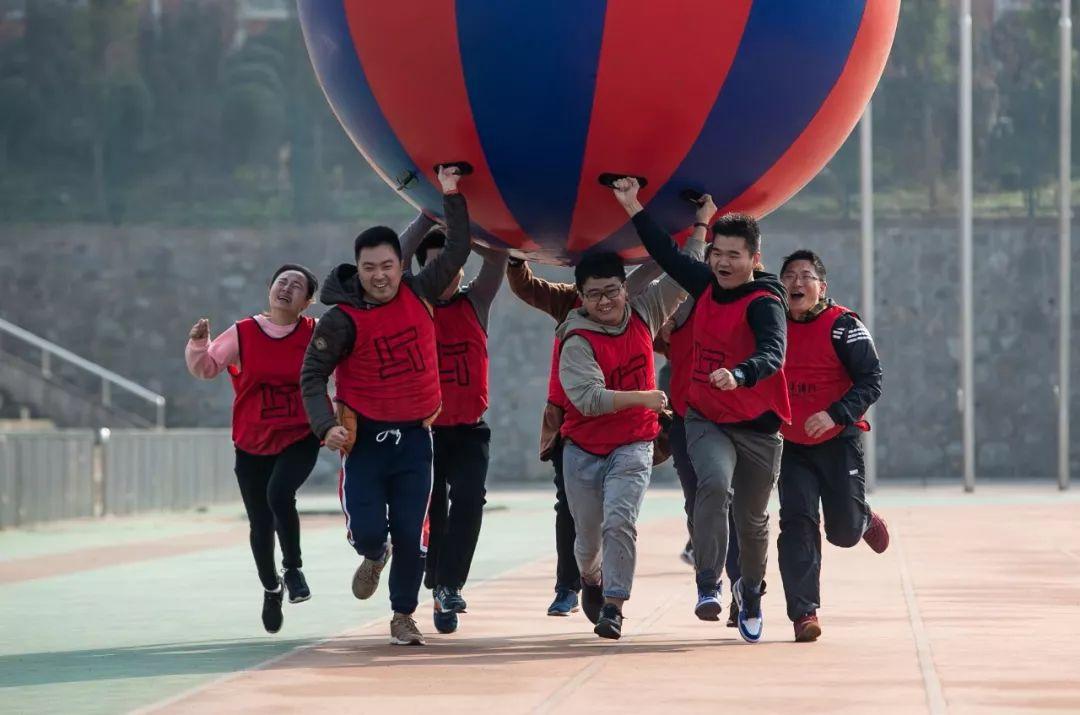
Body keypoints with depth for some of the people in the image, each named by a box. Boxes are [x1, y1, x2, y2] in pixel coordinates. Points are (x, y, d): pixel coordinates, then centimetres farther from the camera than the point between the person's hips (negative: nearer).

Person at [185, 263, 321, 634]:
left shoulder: (315, 334, -4)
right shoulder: (243, 334, -3)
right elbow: (207, 368, 3)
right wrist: (198, 345, -14)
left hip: (300, 439, -2)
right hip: (252, 445, 2)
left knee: (279, 494, -29)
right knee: (260, 525, 7)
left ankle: (293, 569, -5)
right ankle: (271, 589, 34)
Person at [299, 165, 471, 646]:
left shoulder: (419, 295, -1)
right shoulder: (342, 319, -11)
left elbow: (457, 250, 10)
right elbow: (312, 376, -9)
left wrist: (452, 198, 5)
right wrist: (326, 425, -23)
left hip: (414, 436, 2)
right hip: (364, 436, -2)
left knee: (412, 535, -2)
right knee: (368, 529, -7)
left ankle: (404, 616, 15)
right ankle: (374, 557, 31)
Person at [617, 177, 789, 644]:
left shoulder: (765, 302, -16)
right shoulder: (706, 286, 2)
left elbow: (772, 353, -34)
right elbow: (669, 255, 18)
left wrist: (739, 375, -54)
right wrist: (633, 207, 20)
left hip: (758, 429, -3)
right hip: (706, 420, 3)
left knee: (752, 519, 11)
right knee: (715, 483, -27)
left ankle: (750, 593, 38)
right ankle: (709, 586, -25)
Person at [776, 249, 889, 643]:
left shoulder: (843, 326, -9)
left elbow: (872, 380, -13)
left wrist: (836, 414, -25)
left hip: (839, 443, -3)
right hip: (793, 447, 3)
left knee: (844, 531, 1)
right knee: (797, 525, -10)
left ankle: (865, 519, 40)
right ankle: (804, 613, -7)